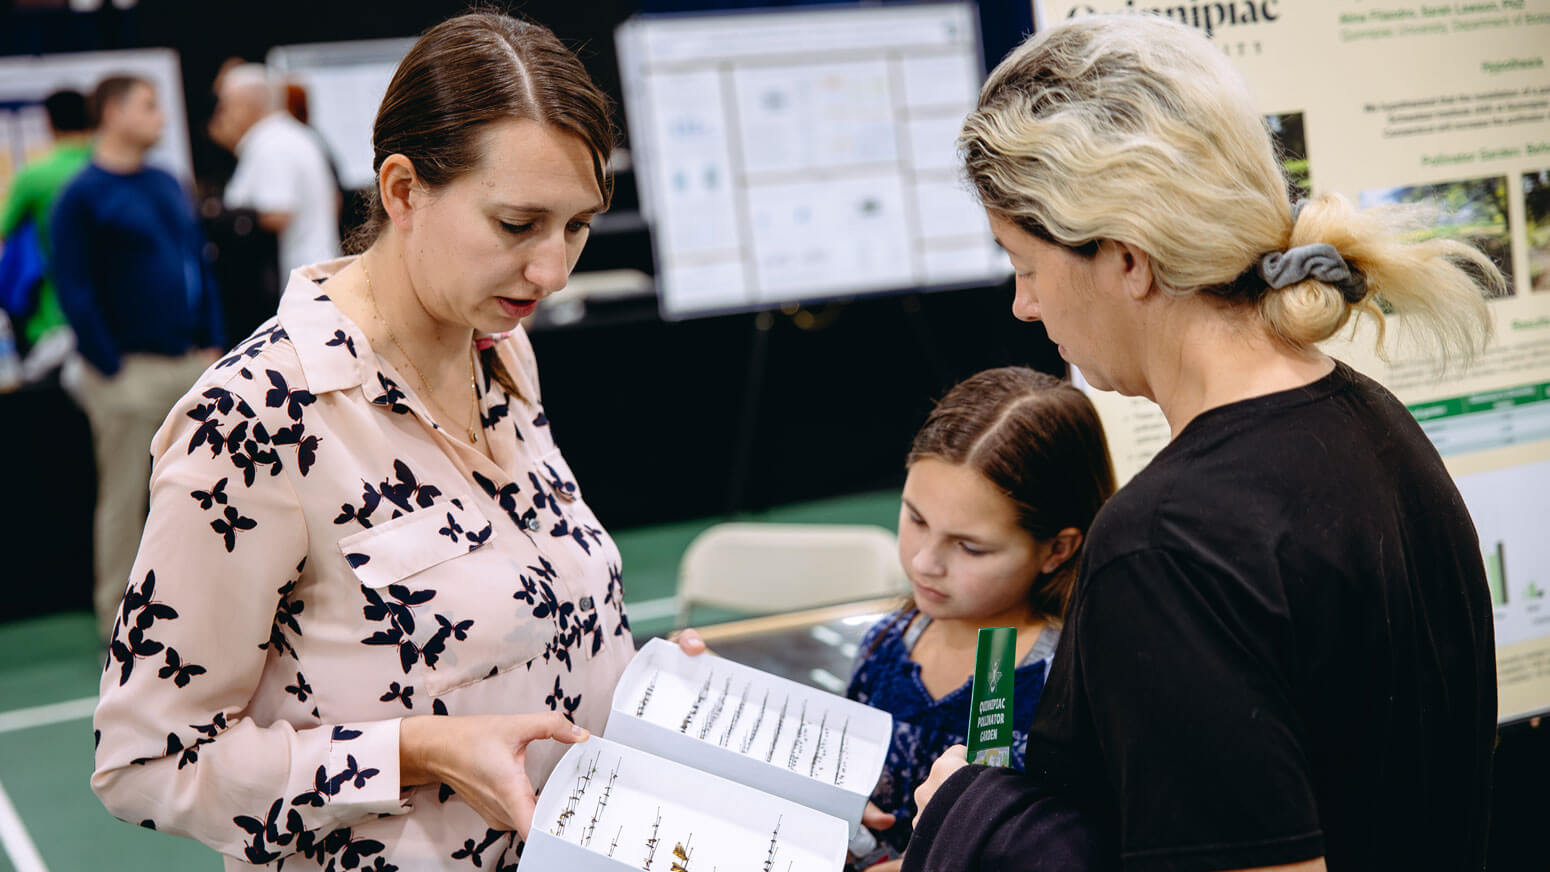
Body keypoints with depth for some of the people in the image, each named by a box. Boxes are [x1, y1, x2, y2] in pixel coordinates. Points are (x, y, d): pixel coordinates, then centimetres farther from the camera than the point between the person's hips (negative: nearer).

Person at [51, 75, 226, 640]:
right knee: (124, 498, 1)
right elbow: (74, 290, -11)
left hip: (191, 364, 7)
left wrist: (212, 345, 9)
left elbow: (200, 269, 17)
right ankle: (119, 618, 10)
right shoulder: (82, 198, -7)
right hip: (130, 371, -6)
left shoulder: (167, 185, 15)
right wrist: (112, 368, -14)